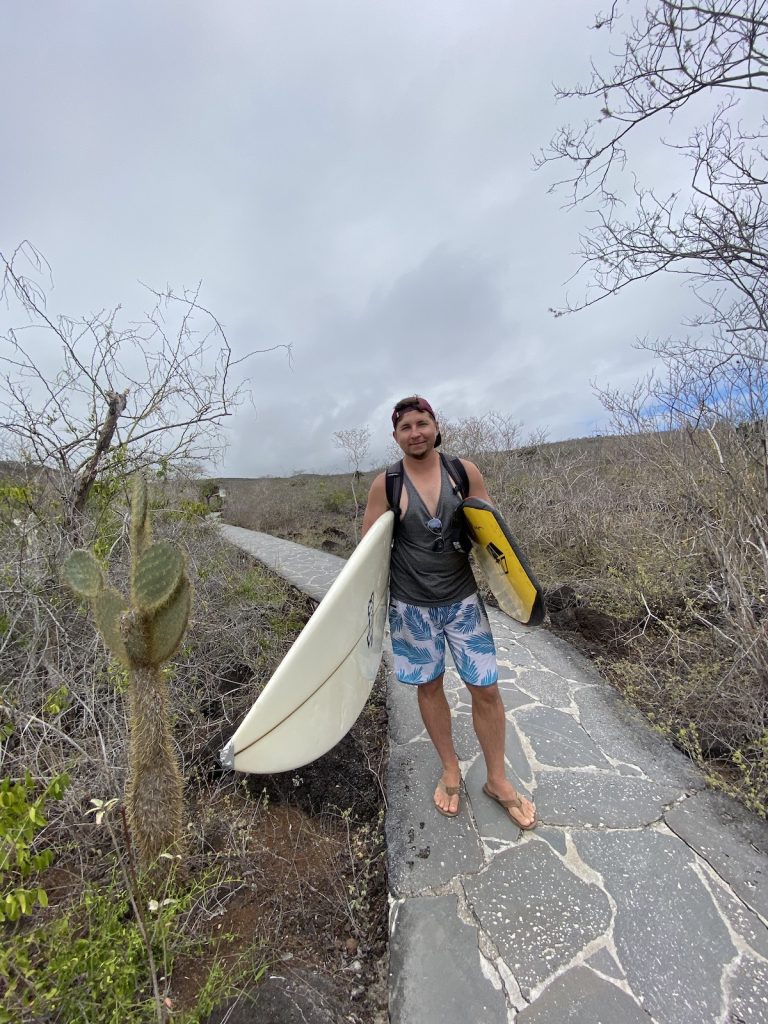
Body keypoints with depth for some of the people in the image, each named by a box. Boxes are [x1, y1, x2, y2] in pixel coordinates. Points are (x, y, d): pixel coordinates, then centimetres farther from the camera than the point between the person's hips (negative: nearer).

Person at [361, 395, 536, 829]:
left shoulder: (465, 472, -4)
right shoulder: (385, 484, -8)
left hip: (463, 600, 1)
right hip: (412, 607, -1)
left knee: (486, 689, 8)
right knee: (429, 686, 15)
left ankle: (498, 780, 35)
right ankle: (451, 771, 42)